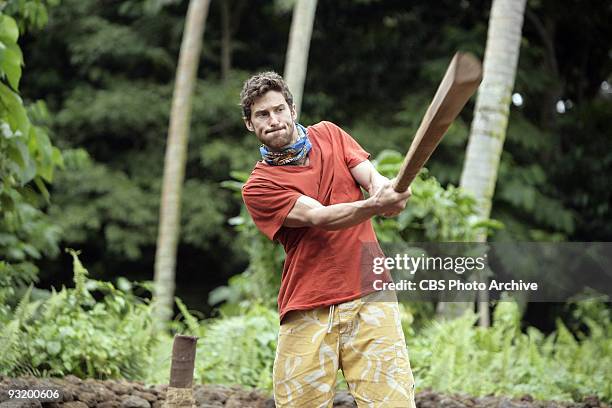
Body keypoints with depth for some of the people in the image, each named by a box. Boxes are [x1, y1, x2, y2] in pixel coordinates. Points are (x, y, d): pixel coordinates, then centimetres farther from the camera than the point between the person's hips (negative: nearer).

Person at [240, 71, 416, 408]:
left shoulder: (329, 135, 15)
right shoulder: (257, 187, 0)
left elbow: (371, 177, 3)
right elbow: (319, 218, -13)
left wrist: (384, 189, -23)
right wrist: (376, 205, -31)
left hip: (368, 299, 2)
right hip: (306, 313, -2)